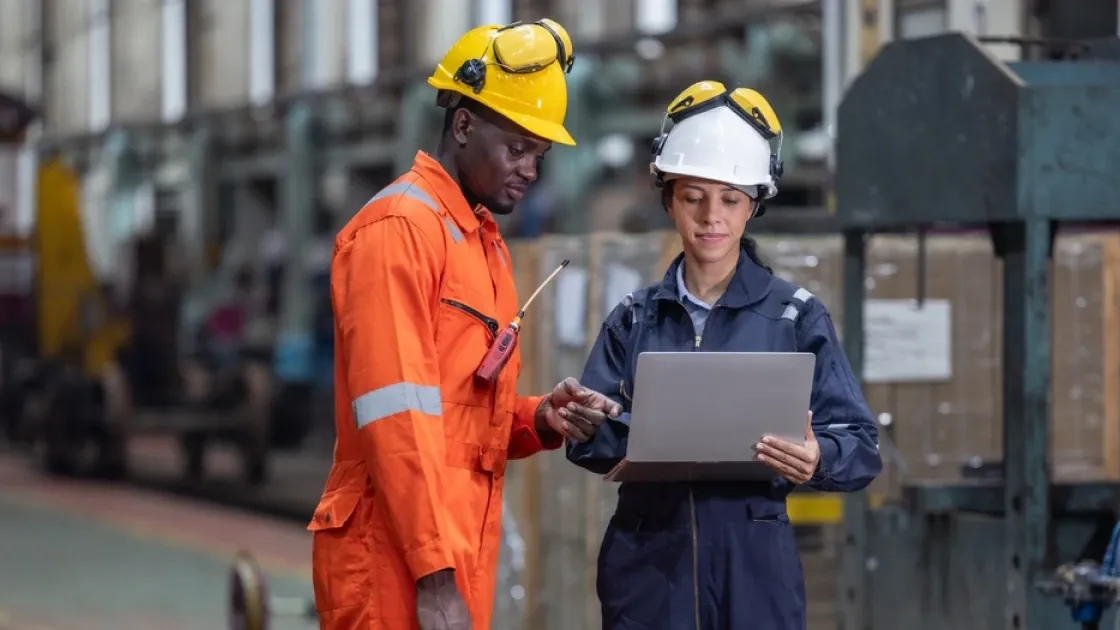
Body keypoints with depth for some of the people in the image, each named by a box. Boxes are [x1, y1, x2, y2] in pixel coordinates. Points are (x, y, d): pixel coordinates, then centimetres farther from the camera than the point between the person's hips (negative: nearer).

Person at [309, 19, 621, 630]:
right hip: (398, 561, -9)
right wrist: (434, 574, -23)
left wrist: (538, 420, 3)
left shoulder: (485, 241, 19)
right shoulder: (398, 227, -10)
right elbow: (397, 418, -18)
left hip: (455, 555, 9)